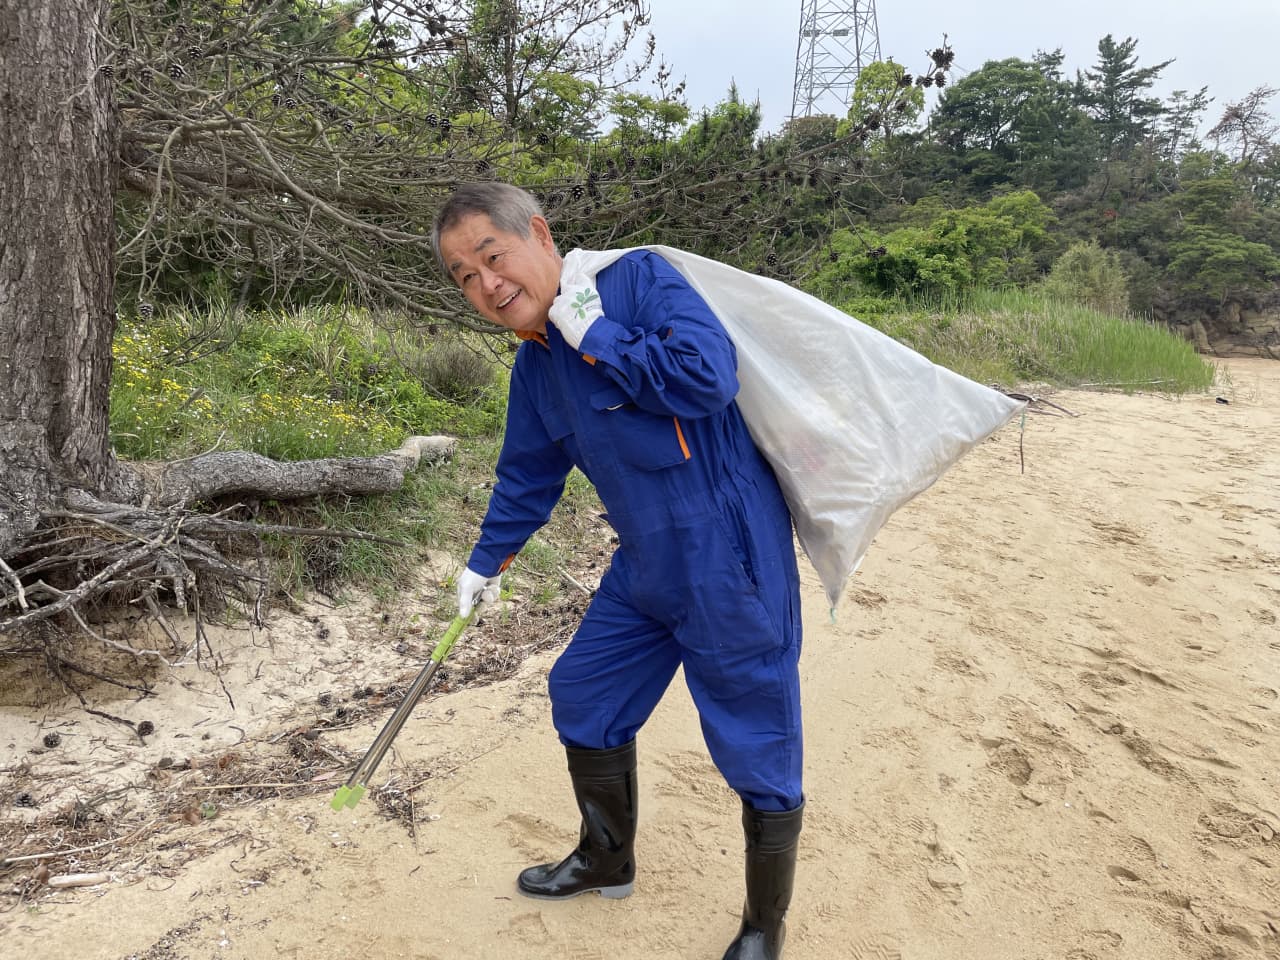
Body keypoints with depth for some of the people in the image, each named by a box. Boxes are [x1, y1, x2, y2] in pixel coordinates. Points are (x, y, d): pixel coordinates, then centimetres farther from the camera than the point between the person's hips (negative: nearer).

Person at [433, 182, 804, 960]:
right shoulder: (536, 365, 6)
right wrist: (487, 563, 30)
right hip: (645, 568, 8)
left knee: (760, 755, 4)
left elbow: (710, 376, -31)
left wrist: (597, 336, -20)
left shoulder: (638, 278, -16)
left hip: (730, 565, -8)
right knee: (582, 698, 20)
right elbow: (527, 474, 20)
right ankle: (607, 863, 45)